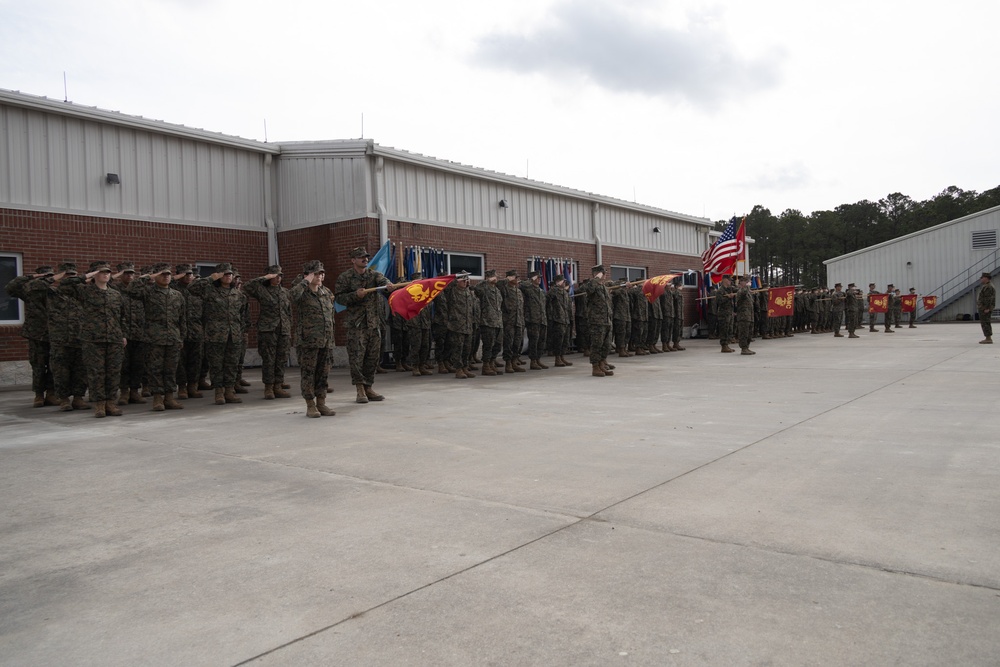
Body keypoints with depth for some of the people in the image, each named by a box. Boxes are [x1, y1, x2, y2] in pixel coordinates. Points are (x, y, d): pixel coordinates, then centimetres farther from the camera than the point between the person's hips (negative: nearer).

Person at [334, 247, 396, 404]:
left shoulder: (373, 274, 10)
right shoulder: (344, 278, 1)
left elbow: (382, 280, -12)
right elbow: (339, 298, -4)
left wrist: (388, 284, -36)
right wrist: (356, 295, -19)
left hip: (374, 322, 4)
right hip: (355, 323, -4)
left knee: (373, 357, 8)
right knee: (357, 357, -6)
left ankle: (368, 388, 19)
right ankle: (360, 389, 2)